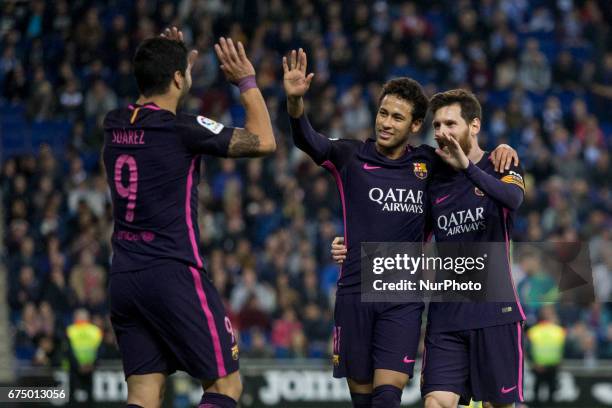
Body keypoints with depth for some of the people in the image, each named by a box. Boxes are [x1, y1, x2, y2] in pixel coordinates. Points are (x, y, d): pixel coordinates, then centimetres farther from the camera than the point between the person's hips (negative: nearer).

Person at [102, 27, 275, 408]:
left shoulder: (115, 124, 7)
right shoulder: (183, 129, -13)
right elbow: (264, 141, -3)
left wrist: (169, 59, 30)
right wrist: (247, 82, 7)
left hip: (123, 277, 7)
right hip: (173, 276, -7)